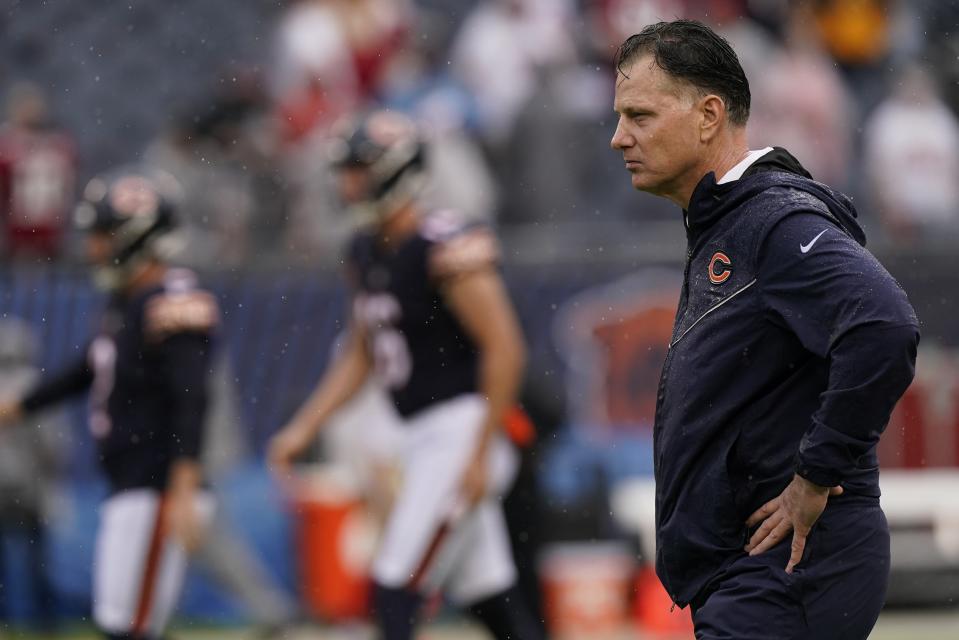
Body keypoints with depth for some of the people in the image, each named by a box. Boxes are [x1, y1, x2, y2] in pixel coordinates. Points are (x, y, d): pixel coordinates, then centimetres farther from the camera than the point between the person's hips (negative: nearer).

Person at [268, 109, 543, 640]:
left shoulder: (447, 251, -15)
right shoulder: (365, 254, 11)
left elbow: (505, 350, -18)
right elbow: (359, 356, 22)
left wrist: (480, 454, -19)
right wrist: (303, 429, 16)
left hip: (461, 429, -9)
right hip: (421, 436, 9)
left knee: (395, 591, -11)